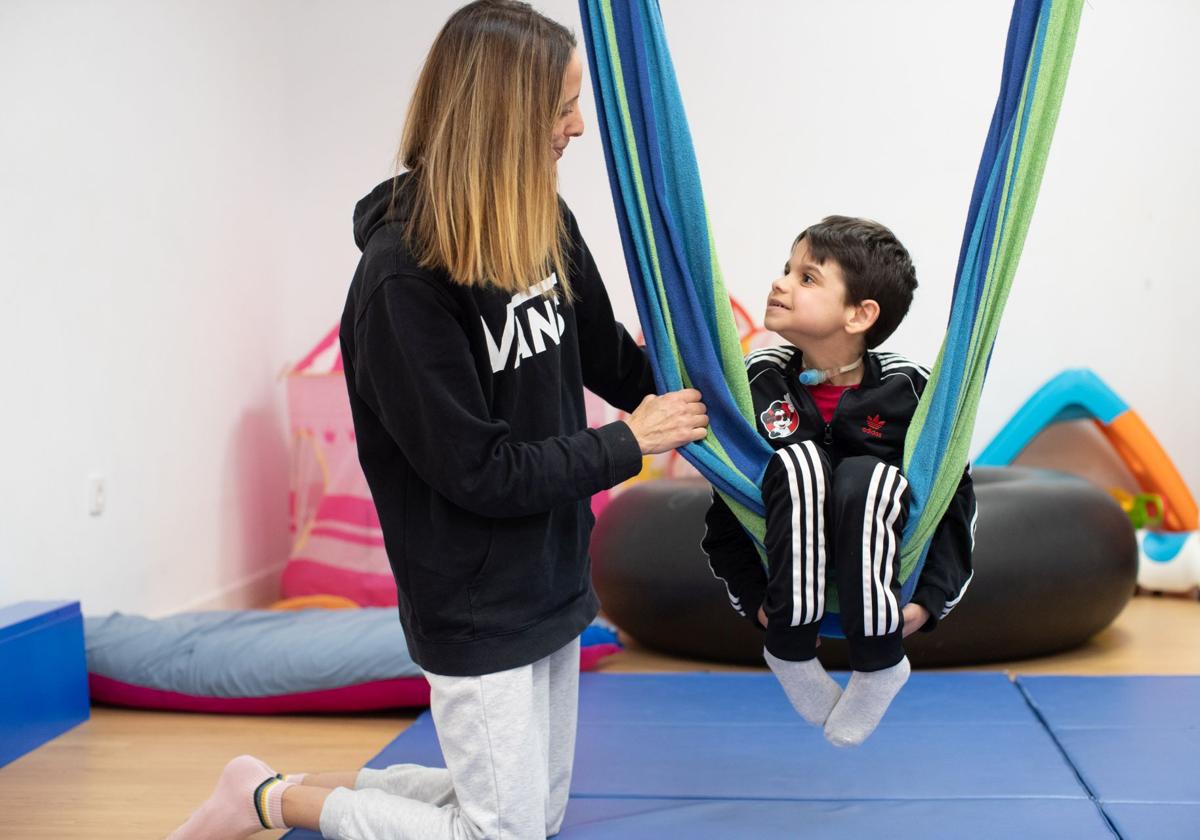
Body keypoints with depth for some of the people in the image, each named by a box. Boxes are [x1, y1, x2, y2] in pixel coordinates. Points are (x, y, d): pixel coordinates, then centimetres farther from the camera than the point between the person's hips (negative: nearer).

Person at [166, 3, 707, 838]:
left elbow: (605, 352, 13)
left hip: (552, 575, 8)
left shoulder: (545, 226, -2)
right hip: (475, 607, -8)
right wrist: (629, 442, -15)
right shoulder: (402, 283, -25)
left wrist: (699, 397, 1)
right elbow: (480, 472, -22)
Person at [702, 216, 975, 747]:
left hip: (879, 568, -1)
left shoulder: (907, 389, -13)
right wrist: (752, 597, -11)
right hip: (791, 572, 1)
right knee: (799, 459, -28)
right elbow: (724, 510, -3)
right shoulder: (758, 381, -10)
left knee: (867, 477, -32)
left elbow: (956, 499, -5)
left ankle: (879, 663, -15)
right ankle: (790, 651, -17)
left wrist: (932, 598, -13)